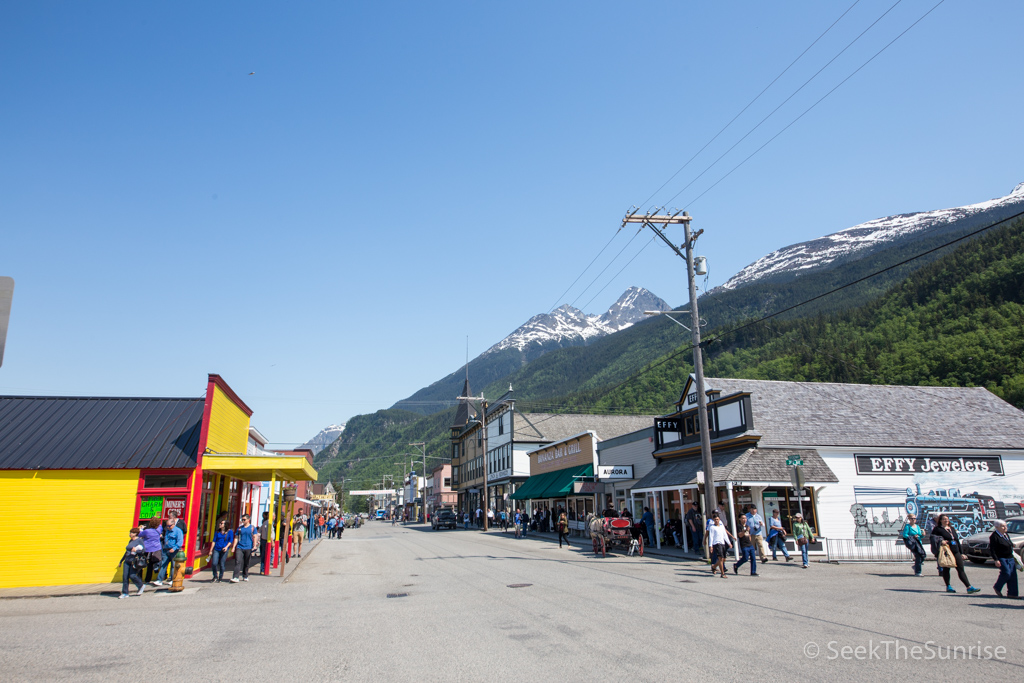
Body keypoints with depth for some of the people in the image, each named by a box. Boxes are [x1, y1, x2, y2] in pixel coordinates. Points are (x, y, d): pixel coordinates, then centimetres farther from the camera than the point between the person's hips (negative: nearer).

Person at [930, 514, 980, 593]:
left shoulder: (952, 528, 17)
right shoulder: (938, 529, -2)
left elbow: (957, 540, 19)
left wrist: (961, 553, 18)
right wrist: (940, 541, -24)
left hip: (956, 552, 6)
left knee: (961, 570, 2)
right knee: (946, 569, 4)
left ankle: (969, 587, 0)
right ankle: (948, 587, 13)